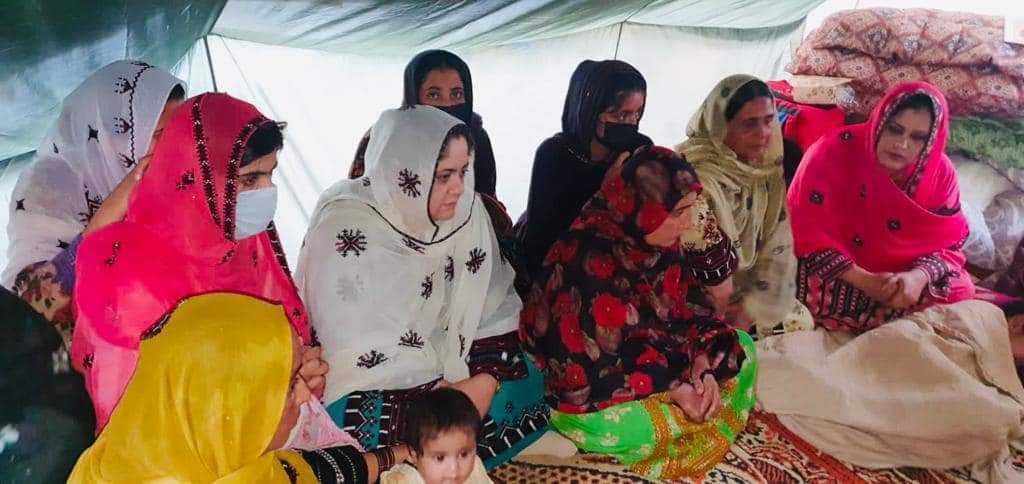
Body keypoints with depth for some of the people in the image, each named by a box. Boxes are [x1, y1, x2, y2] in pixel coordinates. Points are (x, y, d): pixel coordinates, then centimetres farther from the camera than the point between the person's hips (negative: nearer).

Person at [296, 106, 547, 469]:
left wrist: (485, 379, -19)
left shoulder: (465, 210, -9)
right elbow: (353, 347, -24)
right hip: (367, 382, -5)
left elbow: (495, 307, -4)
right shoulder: (344, 226, -23)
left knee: (522, 385, -9)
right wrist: (441, 390, -23)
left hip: (442, 360, 5)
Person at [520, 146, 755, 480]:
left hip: (655, 361, 8)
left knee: (740, 347, 7)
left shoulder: (660, 242, -10)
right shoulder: (586, 263, -32)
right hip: (587, 393, -8)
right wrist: (671, 390, -26)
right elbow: (581, 368, -29)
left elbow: (676, 318, 2)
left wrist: (703, 367, -17)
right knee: (619, 427, -36)